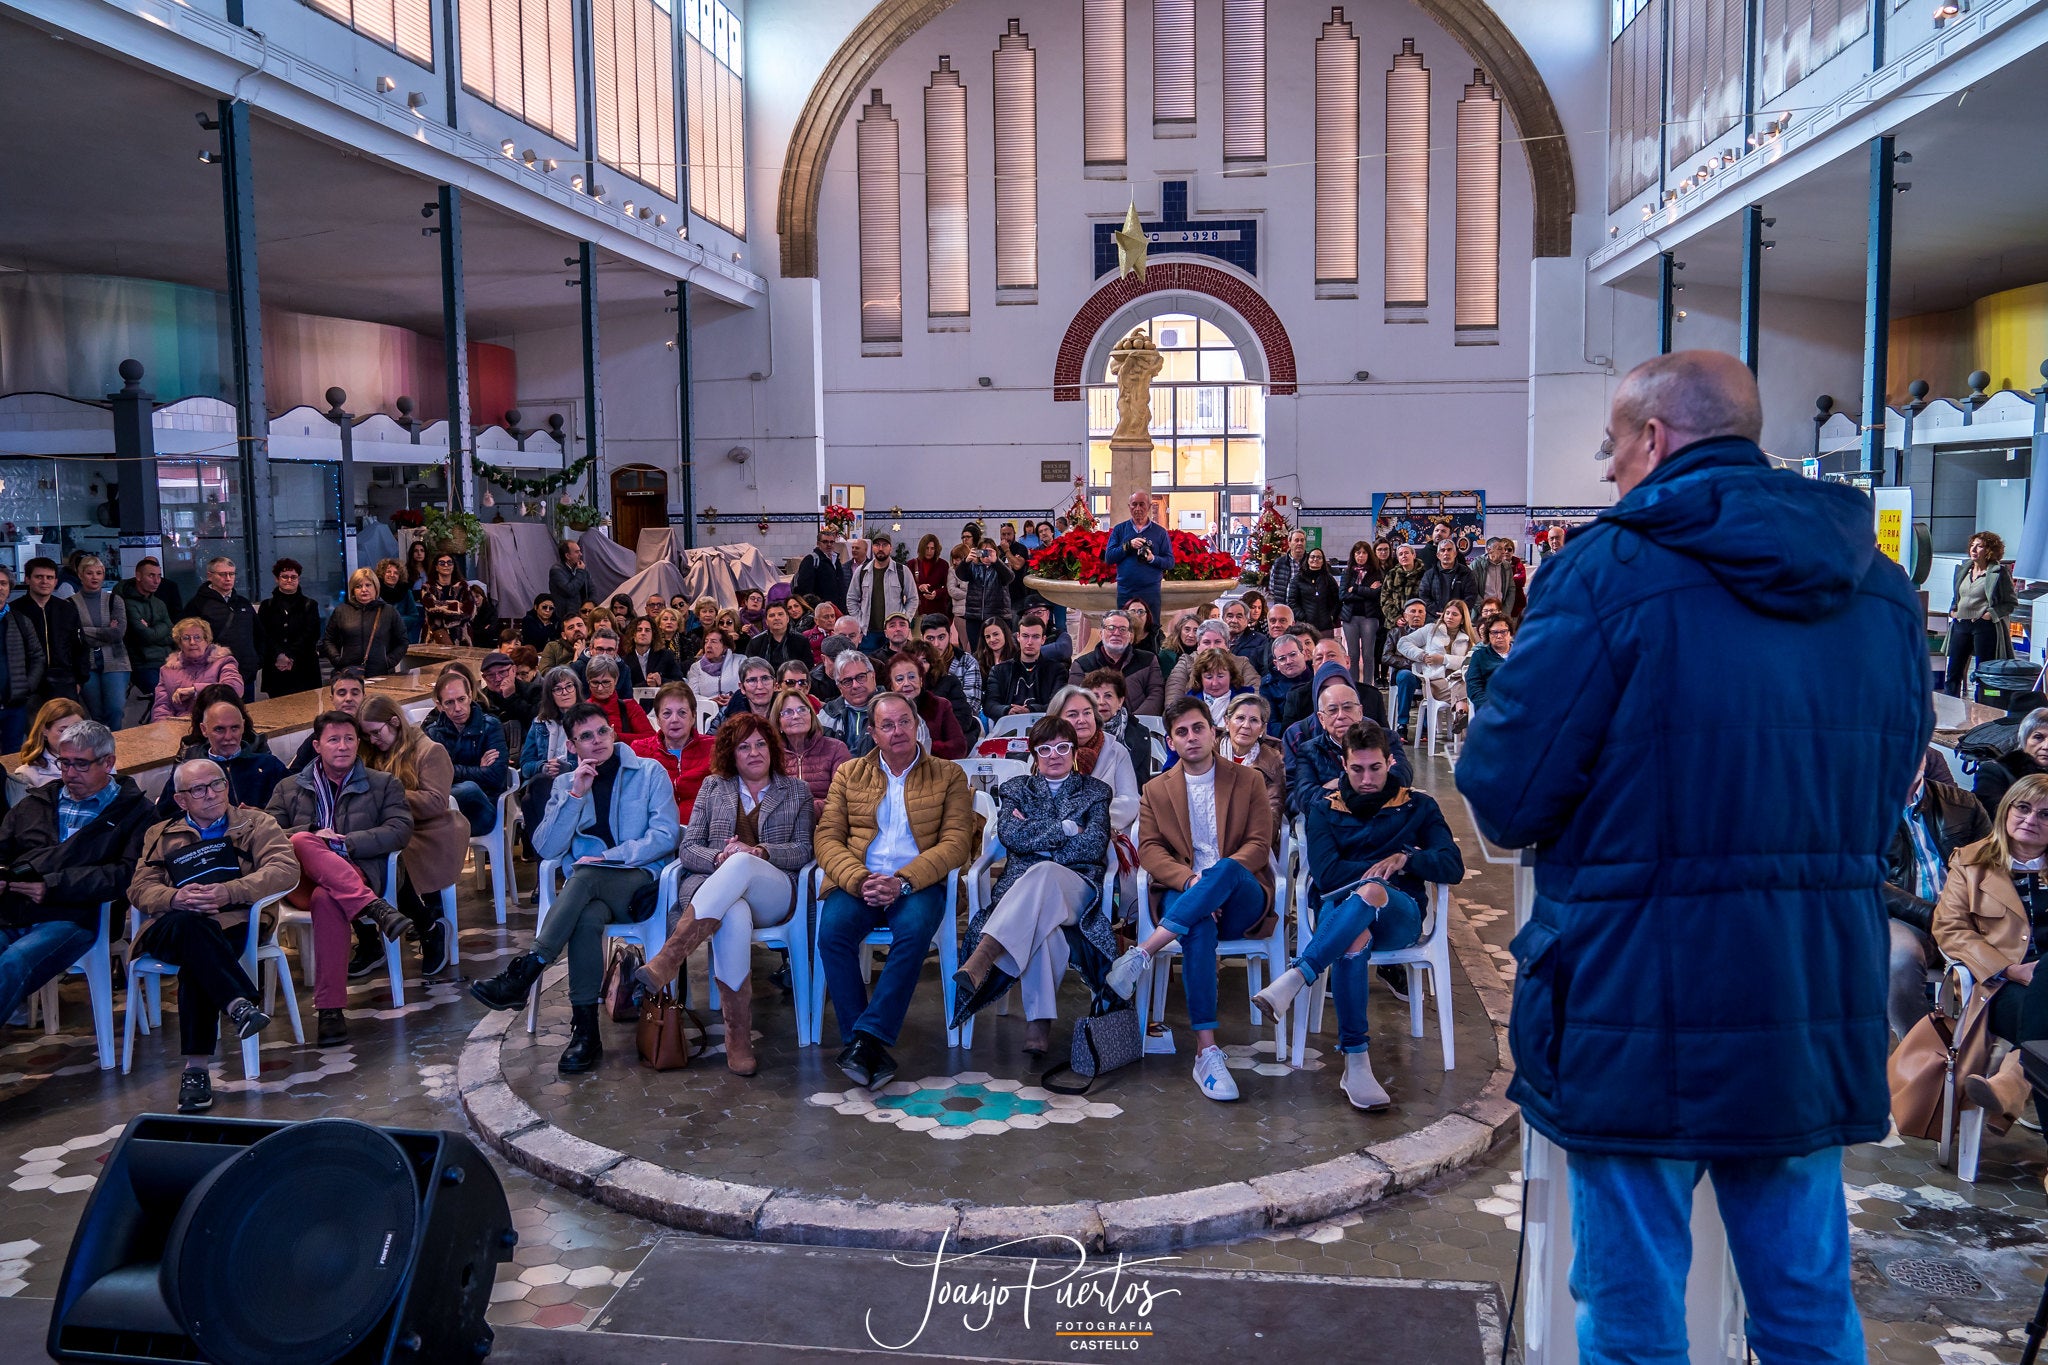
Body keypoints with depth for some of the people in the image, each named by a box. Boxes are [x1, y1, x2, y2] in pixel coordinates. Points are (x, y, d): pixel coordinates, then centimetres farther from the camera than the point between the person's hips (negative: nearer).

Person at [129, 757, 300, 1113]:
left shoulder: (254, 823, 20)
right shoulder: (161, 836, 29)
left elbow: (286, 869, 1)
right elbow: (139, 888, 14)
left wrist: (229, 891, -14)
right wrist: (175, 899, -10)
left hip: (231, 922, -1)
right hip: (170, 928, 2)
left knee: (196, 963, -35)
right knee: (188, 924, -37)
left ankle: (196, 1069, -38)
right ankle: (239, 1004, -46)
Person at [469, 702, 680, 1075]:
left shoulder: (650, 772, 6)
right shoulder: (565, 784, 15)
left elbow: (665, 834, -5)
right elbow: (546, 848, 3)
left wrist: (605, 858, -13)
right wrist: (576, 795, -7)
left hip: (640, 882, -2)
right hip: (587, 890, 3)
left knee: (585, 876, -36)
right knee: (587, 918, -35)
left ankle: (522, 974, -38)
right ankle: (585, 1031, -34)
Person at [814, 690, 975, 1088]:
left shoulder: (948, 776, 11)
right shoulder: (849, 773, 17)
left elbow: (956, 843, 0)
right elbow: (827, 838, 8)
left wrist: (903, 882, -15)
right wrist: (859, 880, -13)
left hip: (917, 884, -1)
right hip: (857, 882, 2)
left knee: (914, 931, -35)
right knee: (832, 930, -30)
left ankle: (866, 1038, -31)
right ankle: (871, 1049, -25)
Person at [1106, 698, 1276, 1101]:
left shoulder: (1248, 782, 14)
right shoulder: (1155, 790, 17)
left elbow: (1259, 844, 2)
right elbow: (1149, 849, 3)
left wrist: (1221, 873, -17)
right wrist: (1190, 879, -17)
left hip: (1241, 901, 0)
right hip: (1183, 895, 0)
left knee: (1226, 869, -38)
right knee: (1200, 928, -38)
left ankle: (1143, 953, -40)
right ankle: (1206, 1050, -42)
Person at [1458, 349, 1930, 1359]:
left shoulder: (1611, 570, -14)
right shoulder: (1879, 586, 6)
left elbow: (1502, 799, -14)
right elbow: (1887, 792, 15)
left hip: (1643, 1018, -6)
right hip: (1823, 1013, 6)